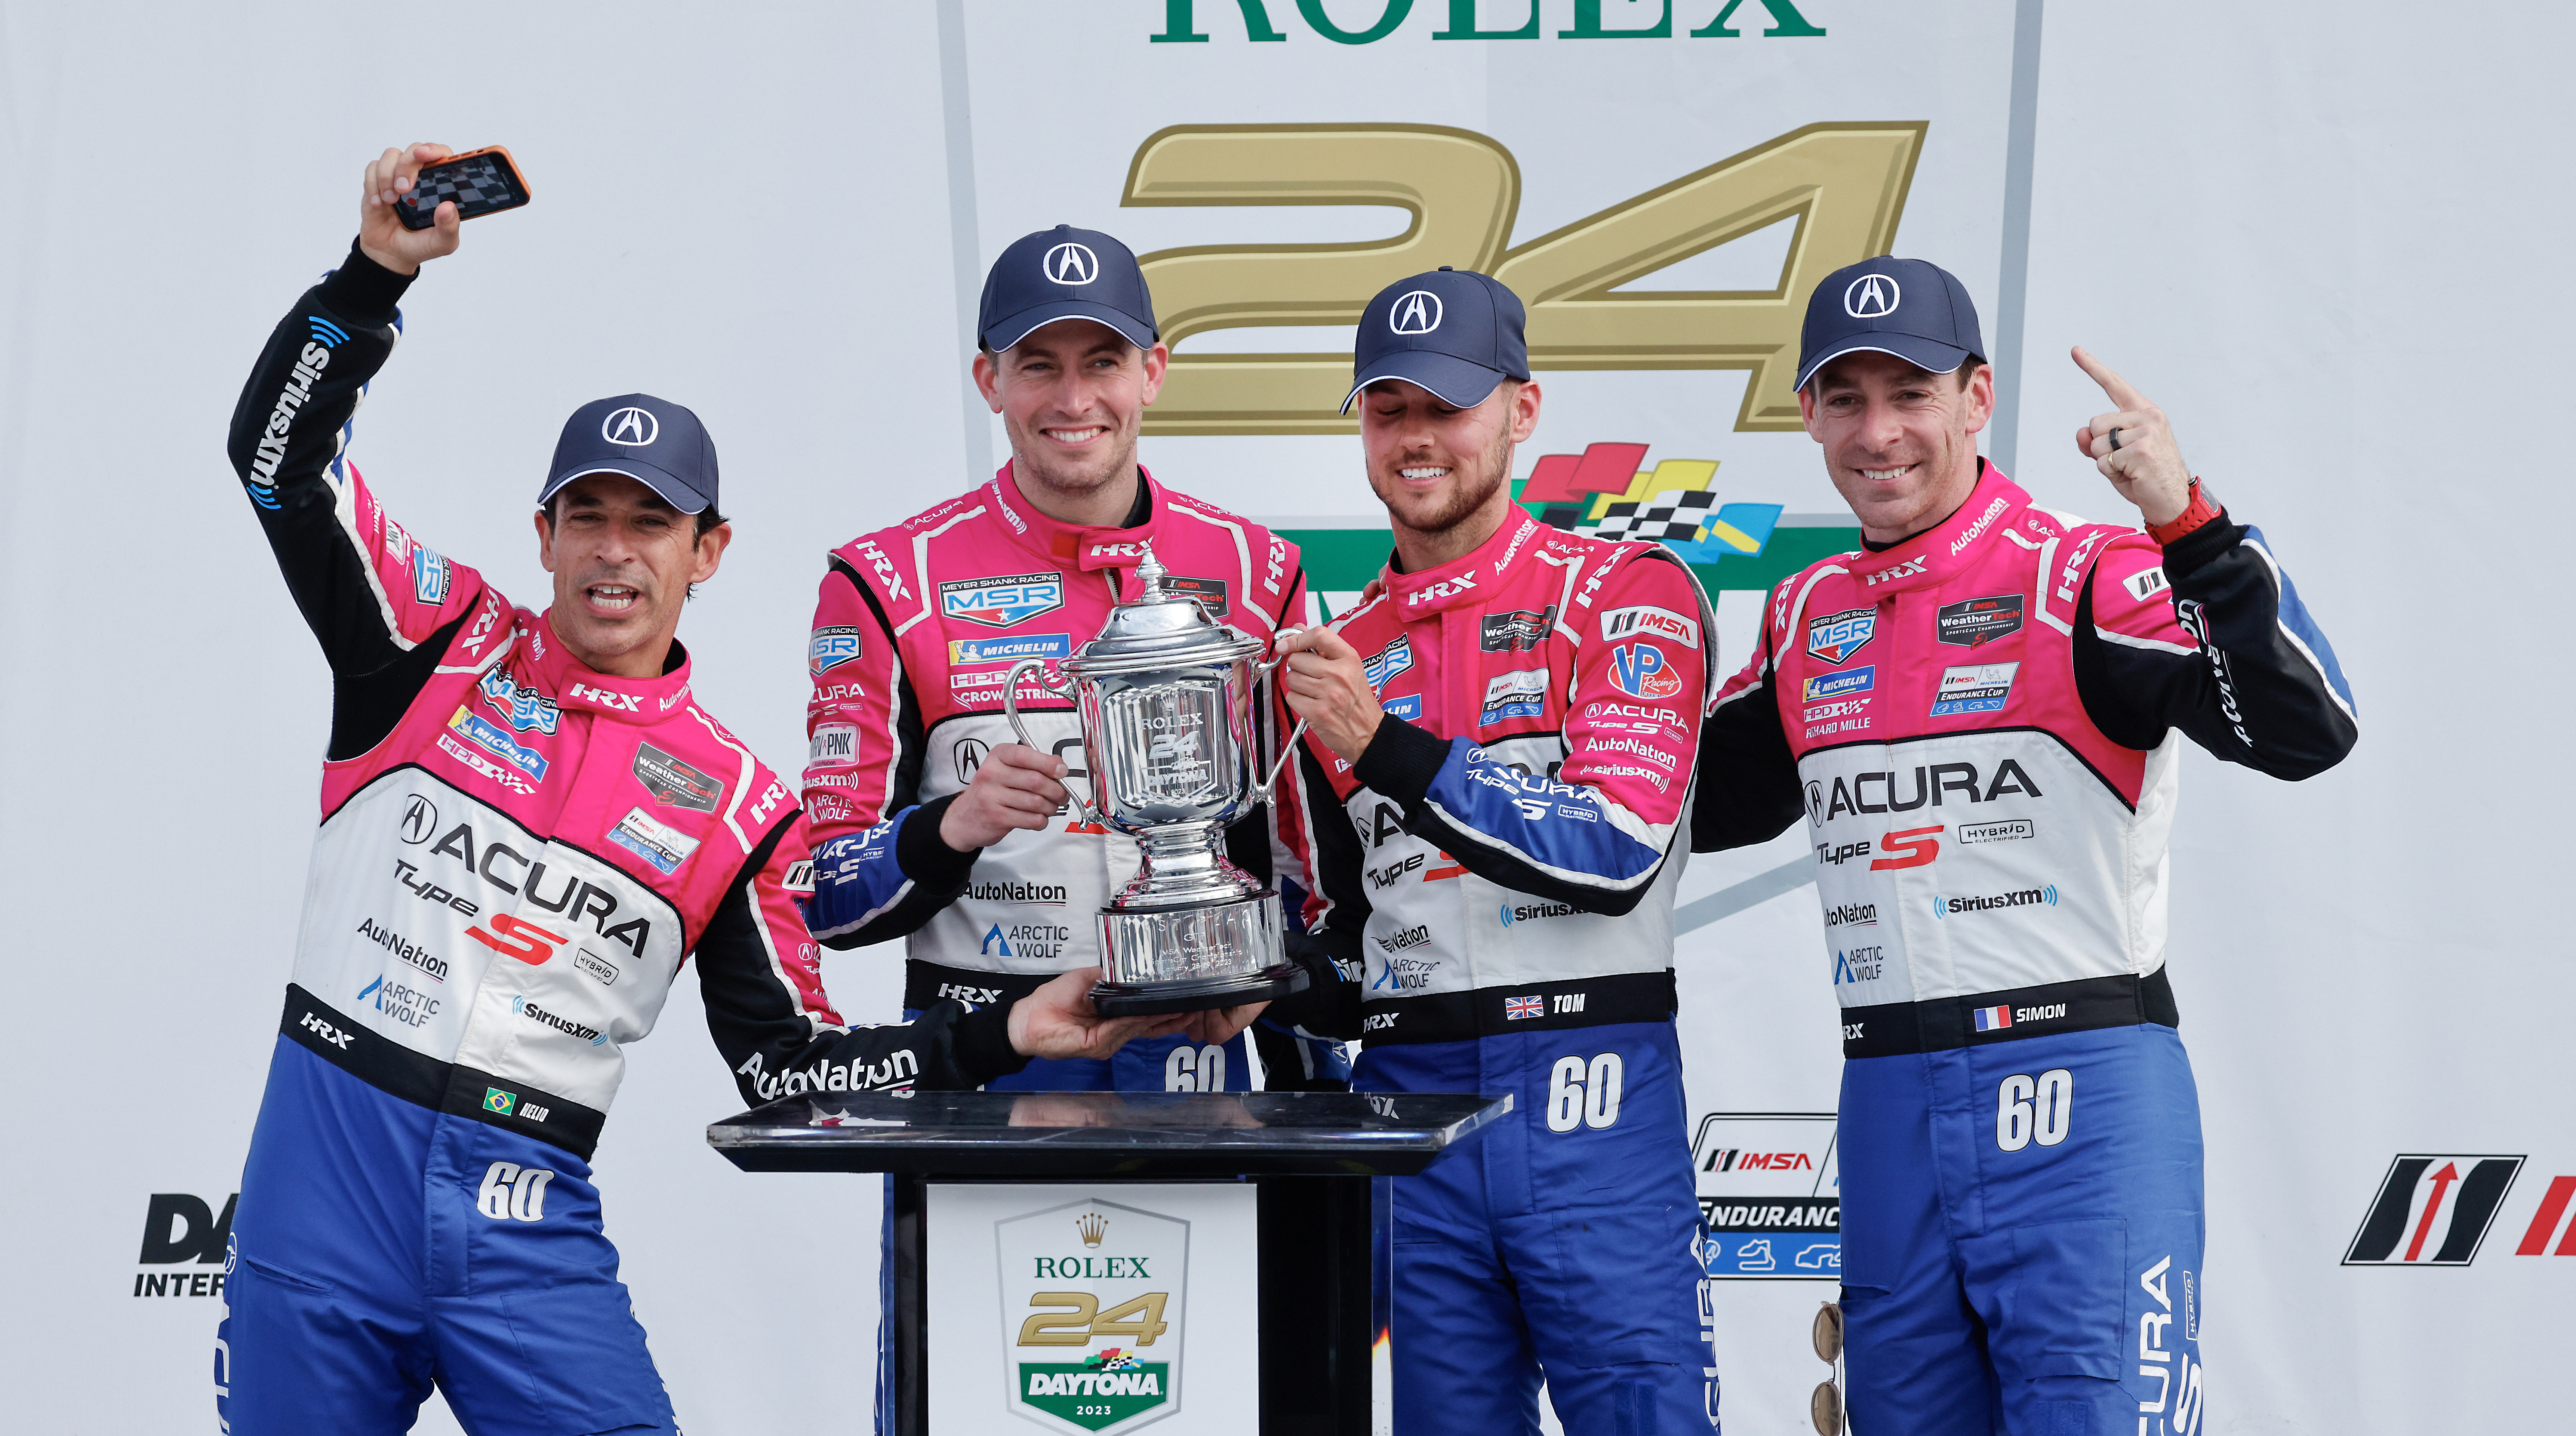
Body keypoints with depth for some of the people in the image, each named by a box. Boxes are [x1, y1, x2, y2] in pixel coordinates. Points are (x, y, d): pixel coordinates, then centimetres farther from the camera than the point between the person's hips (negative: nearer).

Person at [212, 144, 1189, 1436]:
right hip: (323, 1181, 0)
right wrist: (378, 269, -11)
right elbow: (279, 453, 0)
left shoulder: (739, 805, 7)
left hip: (528, 1224, 1)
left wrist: (1000, 1036, -2)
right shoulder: (447, 642, 6)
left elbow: (789, 1066, 8)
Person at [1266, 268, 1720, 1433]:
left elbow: (1620, 851, -14)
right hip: (1406, 1100, 4)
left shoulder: (1628, 594, 0)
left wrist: (1383, 746, -19)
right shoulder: (1335, 659, 15)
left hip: (1594, 1109, -4)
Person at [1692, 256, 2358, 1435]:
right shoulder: (1806, 618, 13)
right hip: (1888, 1114, 6)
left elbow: (2304, 730, -20)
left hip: (2084, 1105, -6)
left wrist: (2187, 521, -30)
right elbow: (1700, 803, 26)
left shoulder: (2089, 581, -7)